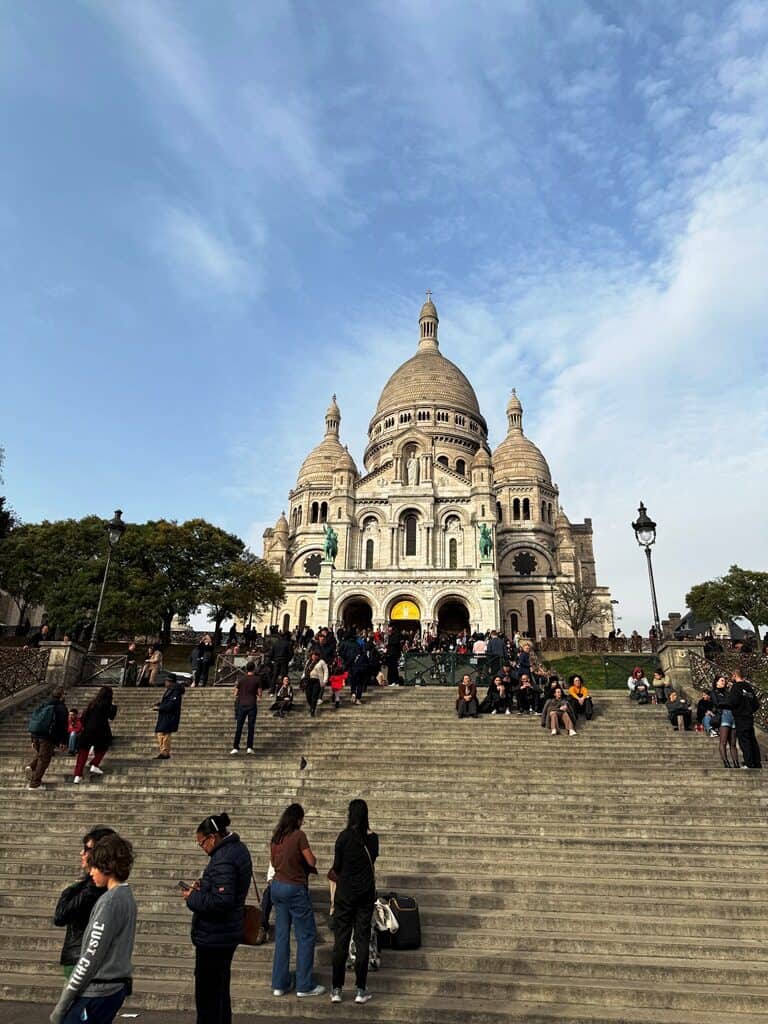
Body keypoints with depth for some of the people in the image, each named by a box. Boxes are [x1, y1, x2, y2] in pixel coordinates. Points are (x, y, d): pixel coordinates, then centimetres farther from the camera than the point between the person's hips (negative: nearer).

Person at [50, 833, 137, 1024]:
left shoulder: (109, 901, -18)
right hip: (116, 988, 8)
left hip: (96, 993, -8)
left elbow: (91, 957, -18)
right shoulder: (127, 897, 8)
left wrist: (62, 1004, -11)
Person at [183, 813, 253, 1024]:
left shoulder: (223, 860, -27)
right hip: (227, 933, 10)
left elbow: (221, 901, -30)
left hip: (213, 937, -10)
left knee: (207, 992, 6)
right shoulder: (237, 848, 5)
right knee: (220, 988, 23)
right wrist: (203, 886, 3)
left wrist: (192, 898, -17)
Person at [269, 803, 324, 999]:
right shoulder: (299, 835, -17)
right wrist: (312, 857, 7)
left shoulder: (276, 836, 4)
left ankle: (279, 984, 22)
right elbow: (311, 861, -13)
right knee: (307, 936, 6)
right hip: (295, 888, -7)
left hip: (277, 885, 7)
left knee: (281, 936, 15)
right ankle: (305, 985, 11)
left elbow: (273, 861, 14)